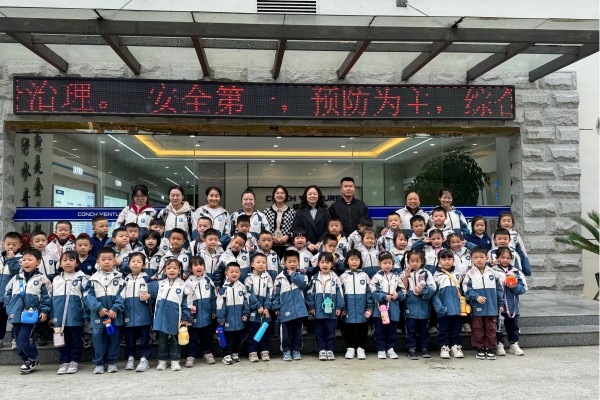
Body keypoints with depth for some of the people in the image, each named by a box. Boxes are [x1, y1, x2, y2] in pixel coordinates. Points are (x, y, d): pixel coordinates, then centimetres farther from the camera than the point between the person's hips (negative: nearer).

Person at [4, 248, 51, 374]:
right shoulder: (15, 279, 8)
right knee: (18, 340, 11)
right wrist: (9, 308, 6)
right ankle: (26, 361, 26)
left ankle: (33, 359, 9)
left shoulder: (42, 279, -5)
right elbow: (8, 294, 15)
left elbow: (47, 296, -3)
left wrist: (44, 311, -7)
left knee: (24, 338, -11)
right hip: (15, 315, 5)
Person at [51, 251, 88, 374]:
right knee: (62, 340, 10)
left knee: (76, 340, 6)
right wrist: (53, 316, 14)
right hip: (60, 318, 4)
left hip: (76, 318, -3)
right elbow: (53, 298, 16)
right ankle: (64, 362, 20)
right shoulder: (56, 280, 10)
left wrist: (86, 316, -6)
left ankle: (74, 361, 18)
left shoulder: (82, 278, -3)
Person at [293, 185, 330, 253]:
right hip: (305, 248, 0)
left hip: (321, 247, 1)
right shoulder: (300, 212, 8)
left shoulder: (325, 211, 10)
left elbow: (327, 229, 3)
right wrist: (308, 243, -11)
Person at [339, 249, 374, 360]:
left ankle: (361, 348, 19)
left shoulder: (364, 276, 3)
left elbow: (369, 292, 3)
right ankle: (350, 348, 21)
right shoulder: (343, 276, 2)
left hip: (362, 311, 0)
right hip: (348, 311, 0)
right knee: (348, 329, 7)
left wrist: (370, 308, -2)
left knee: (362, 329, 6)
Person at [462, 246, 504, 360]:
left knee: (491, 329, 8)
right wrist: (476, 296, -20)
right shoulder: (470, 274, -5)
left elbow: (499, 289, 9)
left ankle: (491, 349, 18)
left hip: (492, 307, 2)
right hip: (477, 308, -2)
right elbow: (466, 289, -8)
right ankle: (480, 349, 19)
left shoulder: (492, 273, 3)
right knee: (477, 329, 7)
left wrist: (501, 304, 10)